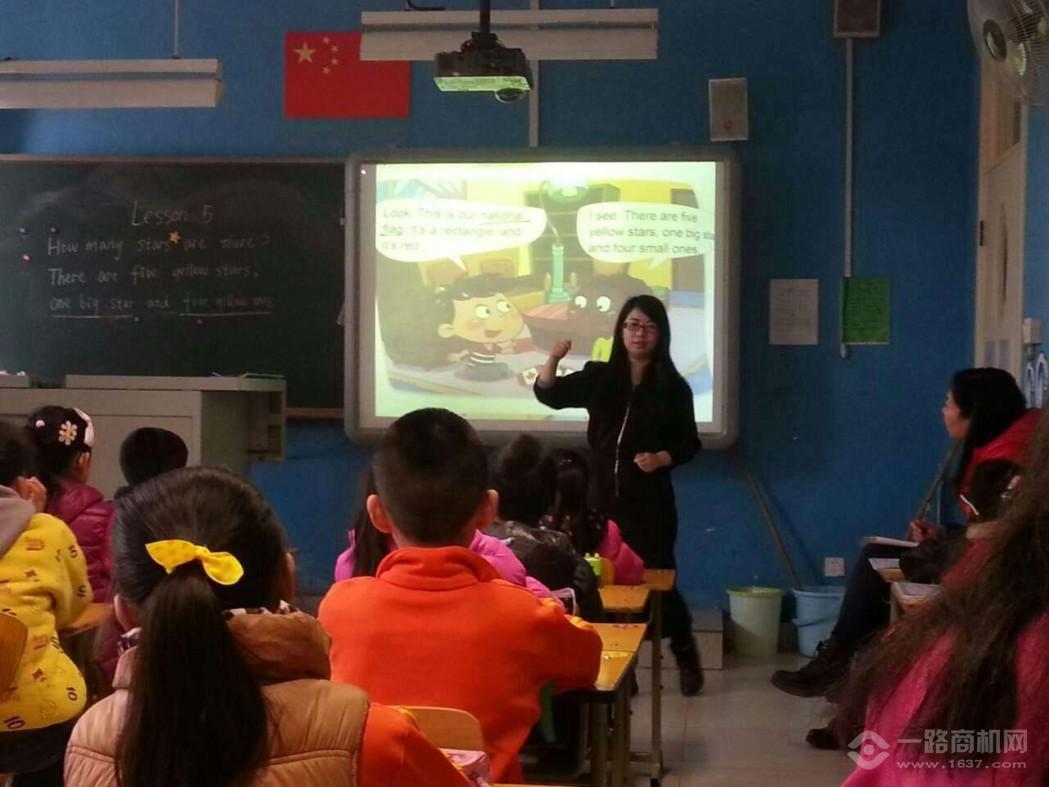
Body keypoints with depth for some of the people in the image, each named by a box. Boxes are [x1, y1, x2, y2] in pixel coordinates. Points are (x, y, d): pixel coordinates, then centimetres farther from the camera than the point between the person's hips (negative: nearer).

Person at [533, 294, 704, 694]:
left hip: (650, 503, -2)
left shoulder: (673, 387, -2)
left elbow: (689, 444, 2)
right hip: (604, 498, 2)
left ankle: (686, 655, 24)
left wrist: (661, 459, -17)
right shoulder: (599, 376, 4)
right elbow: (549, 395, 0)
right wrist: (554, 358, -18)